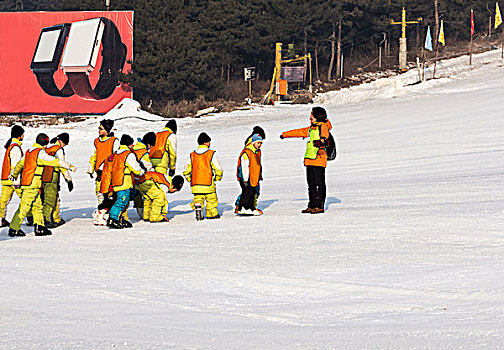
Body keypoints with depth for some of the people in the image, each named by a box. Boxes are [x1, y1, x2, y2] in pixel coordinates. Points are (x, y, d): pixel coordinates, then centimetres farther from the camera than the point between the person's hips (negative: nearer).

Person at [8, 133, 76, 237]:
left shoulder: (29, 152, 14)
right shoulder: (40, 153, -12)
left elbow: (20, 164, 27)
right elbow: (55, 162, -11)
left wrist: (14, 175, 43)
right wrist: (70, 166, -4)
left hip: (25, 181, 9)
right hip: (32, 185, -9)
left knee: (37, 206, 10)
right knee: (24, 207, -6)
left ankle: (39, 227, 9)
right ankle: (14, 229, -3)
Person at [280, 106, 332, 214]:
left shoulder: (323, 126, -5)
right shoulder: (311, 128, 22)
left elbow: (325, 134, -26)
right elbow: (299, 132, 35)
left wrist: (322, 140, -48)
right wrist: (285, 134, 44)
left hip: (318, 159, -9)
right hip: (310, 160, 9)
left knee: (318, 184, -9)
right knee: (311, 184, 9)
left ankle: (319, 206, -8)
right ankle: (312, 206, 12)